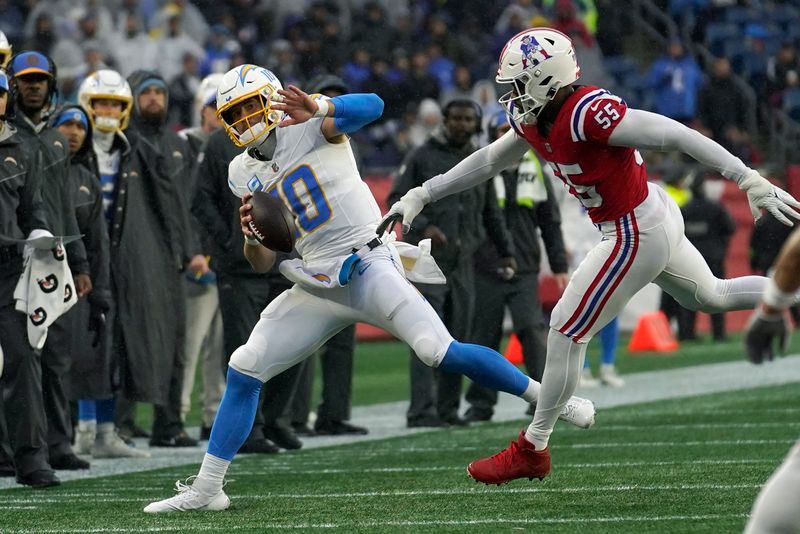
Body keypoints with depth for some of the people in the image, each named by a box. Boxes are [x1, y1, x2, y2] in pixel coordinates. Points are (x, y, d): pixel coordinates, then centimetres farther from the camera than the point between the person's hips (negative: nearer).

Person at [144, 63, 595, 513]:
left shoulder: (307, 125, -6)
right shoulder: (244, 174, 10)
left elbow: (371, 107, -27)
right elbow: (263, 263, 11)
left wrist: (318, 110, -45)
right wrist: (252, 235, -12)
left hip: (367, 265, -6)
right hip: (317, 285, 6)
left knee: (441, 352, -21)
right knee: (243, 370, 1)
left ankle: (548, 396, -7)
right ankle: (206, 489, 9)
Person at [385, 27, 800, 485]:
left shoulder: (587, 113, -30)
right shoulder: (534, 118, -2)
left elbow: (676, 135, -30)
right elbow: (489, 161, 14)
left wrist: (749, 180, -31)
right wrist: (422, 195, 12)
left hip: (636, 236, -9)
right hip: (655, 217, 9)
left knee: (567, 334, -2)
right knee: (712, 297, 28)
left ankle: (533, 451, 9)